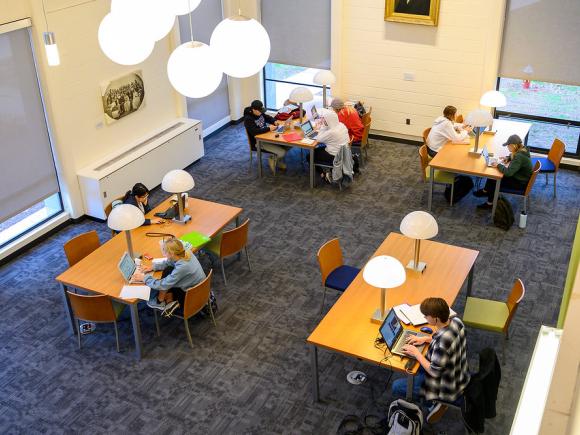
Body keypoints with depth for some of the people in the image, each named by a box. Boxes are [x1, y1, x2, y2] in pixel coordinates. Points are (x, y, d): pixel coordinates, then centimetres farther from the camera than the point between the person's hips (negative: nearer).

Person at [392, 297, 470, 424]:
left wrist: (416, 353, -16)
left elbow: (434, 372, -26)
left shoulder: (441, 343, -38)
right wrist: (425, 338, 0)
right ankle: (435, 401, 20)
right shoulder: (456, 321, -14)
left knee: (396, 387, 1)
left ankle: (434, 402, 7)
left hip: (448, 388, -8)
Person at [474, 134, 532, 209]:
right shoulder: (522, 149, -6)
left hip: (520, 183, -9)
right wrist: (507, 158, 2)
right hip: (518, 176, 9)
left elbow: (508, 172, -37)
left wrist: (498, 165, -23)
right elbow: (513, 155, 21)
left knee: (494, 181, -3)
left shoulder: (519, 157, -34)